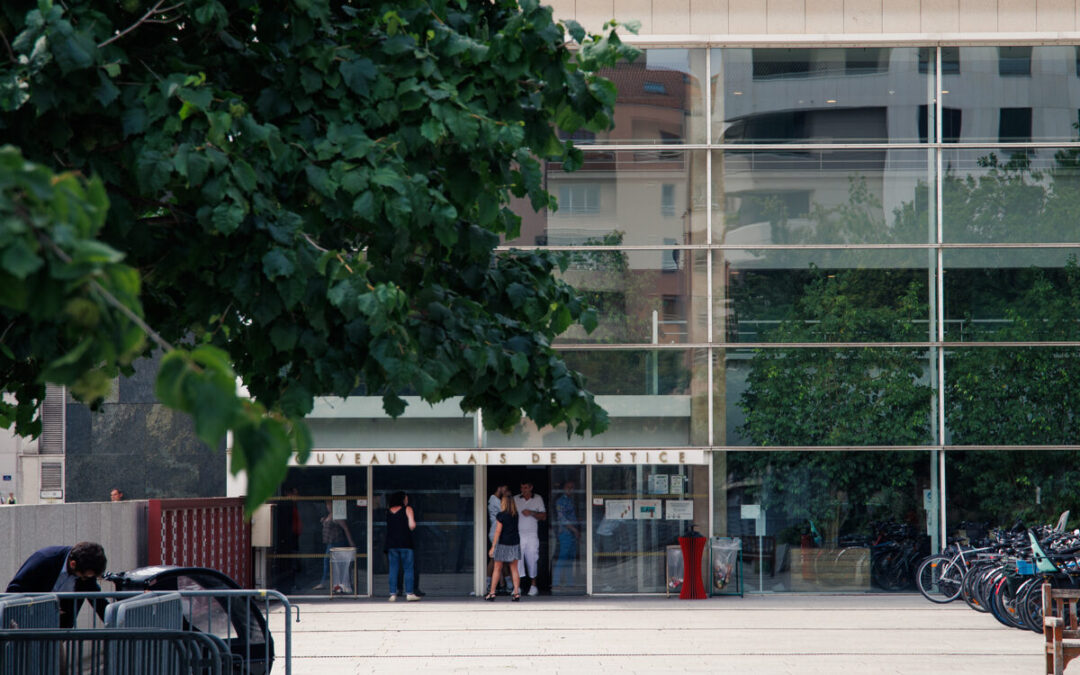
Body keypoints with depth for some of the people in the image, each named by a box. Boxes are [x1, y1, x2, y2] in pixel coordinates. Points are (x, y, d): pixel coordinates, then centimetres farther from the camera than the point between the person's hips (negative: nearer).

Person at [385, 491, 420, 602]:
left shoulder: (388, 511, 10)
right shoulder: (407, 509, -3)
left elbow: (389, 526, 14)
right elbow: (412, 526, -10)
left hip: (391, 543, 4)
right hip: (405, 543, -4)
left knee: (393, 569, 7)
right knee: (408, 568, 1)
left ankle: (392, 594, 2)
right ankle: (409, 593, -3)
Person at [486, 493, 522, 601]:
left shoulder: (501, 515, -12)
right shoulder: (515, 515, 2)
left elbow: (498, 531, -14)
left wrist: (493, 547, -10)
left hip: (503, 544, -4)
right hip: (515, 543, 4)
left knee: (497, 569, 4)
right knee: (514, 569, 7)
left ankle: (492, 593, 6)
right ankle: (516, 593, 1)